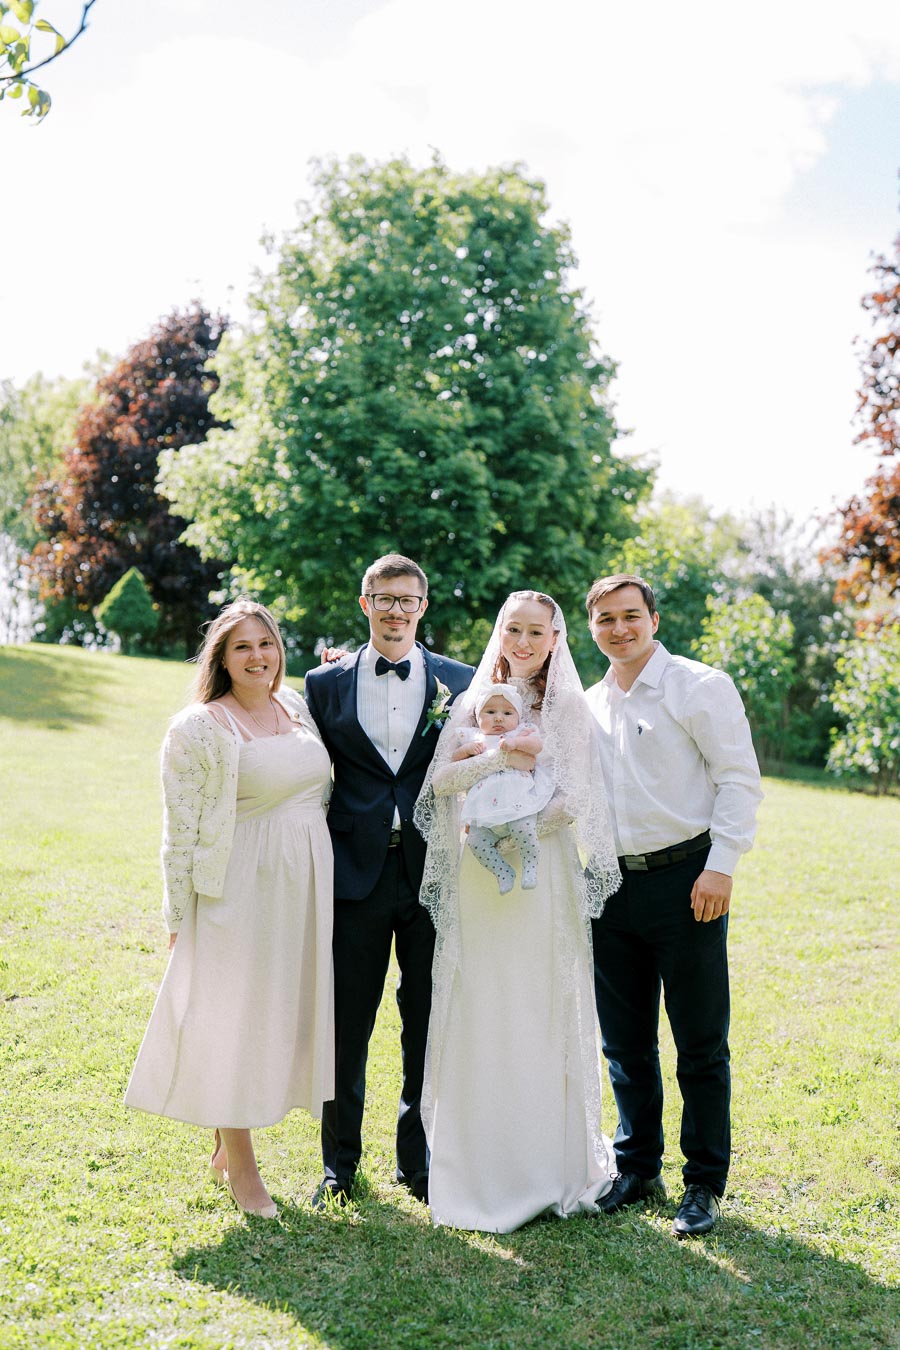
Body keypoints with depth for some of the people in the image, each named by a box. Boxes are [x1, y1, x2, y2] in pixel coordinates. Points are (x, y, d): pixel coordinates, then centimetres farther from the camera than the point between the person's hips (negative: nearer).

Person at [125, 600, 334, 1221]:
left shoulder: (297, 706, 7)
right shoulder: (197, 729, -10)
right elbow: (181, 832, -9)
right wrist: (180, 918, -9)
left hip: (306, 885, 6)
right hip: (239, 890, -6)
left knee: (283, 1011, 13)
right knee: (233, 1017, 4)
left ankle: (231, 1143, 32)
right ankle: (240, 1168, 21)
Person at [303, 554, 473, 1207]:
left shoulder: (458, 681, 5)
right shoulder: (327, 682, 6)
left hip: (433, 876, 0)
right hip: (356, 876, 0)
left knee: (429, 1027, 9)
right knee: (346, 1026, 8)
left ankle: (420, 1159, 26)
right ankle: (340, 1163, 25)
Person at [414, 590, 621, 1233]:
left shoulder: (570, 707, 1)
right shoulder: (473, 703, 9)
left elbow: (574, 800, -6)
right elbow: (442, 780, 0)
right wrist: (499, 757, -14)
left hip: (545, 875, -2)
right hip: (478, 876, 3)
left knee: (544, 1014, 1)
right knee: (477, 1016, 4)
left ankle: (549, 1166, 15)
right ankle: (479, 1167, 16)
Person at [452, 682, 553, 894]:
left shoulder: (520, 734, 15)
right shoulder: (472, 738, 21)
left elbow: (537, 745, -4)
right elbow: (454, 759, 18)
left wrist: (516, 742, -19)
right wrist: (466, 749, -1)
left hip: (518, 804, -3)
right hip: (484, 811, 3)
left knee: (523, 831, -28)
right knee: (475, 840, -16)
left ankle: (530, 866, -3)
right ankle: (504, 872, 1)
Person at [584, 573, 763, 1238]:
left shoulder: (700, 685, -5)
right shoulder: (590, 704, 13)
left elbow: (739, 779, -9)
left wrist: (721, 866, -15)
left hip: (684, 881, -5)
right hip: (613, 883, 6)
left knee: (701, 1045, 3)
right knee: (625, 1043, 13)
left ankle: (705, 1184, 17)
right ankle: (638, 1169, 28)